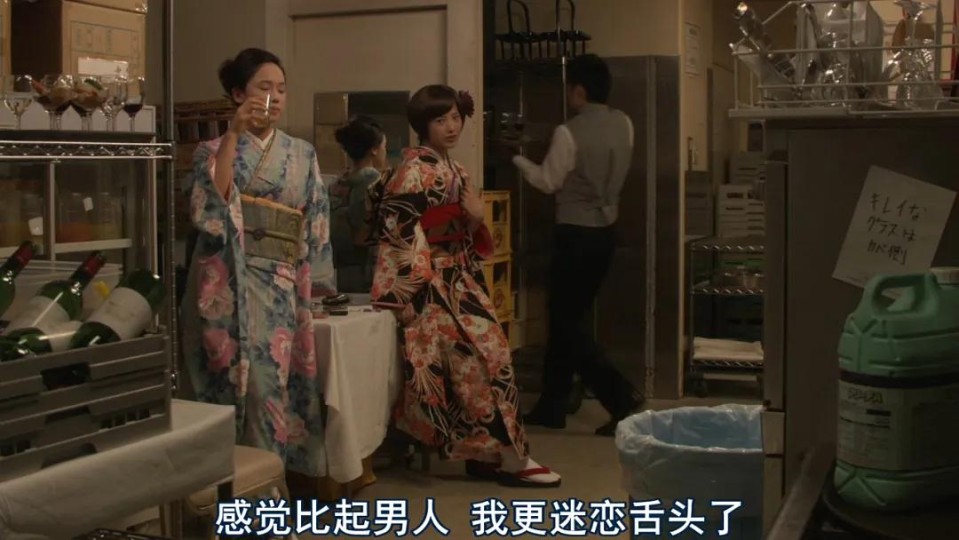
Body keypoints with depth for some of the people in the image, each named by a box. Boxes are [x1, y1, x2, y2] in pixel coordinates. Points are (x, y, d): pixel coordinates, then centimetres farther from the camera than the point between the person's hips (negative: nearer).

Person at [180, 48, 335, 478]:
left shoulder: (302, 155, 14)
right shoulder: (213, 150, 7)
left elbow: (316, 226, 14)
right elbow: (208, 208, -13)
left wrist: (313, 284, 7)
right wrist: (233, 135, -15)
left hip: (276, 284, 2)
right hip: (225, 283, -2)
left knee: (266, 387, -5)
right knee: (229, 385, -4)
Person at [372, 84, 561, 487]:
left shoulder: (453, 170, 16)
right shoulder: (414, 169, -10)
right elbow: (397, 225, -17)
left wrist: (476, 218, -1)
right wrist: (420, 282, -20)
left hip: (459, 277, 9)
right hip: (432, 281, -9)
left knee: (491, 348, 3)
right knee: (479, 354, -11)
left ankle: (488, 452, 9)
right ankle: (507, 455, -5)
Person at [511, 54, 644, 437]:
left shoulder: (569, 132, -18)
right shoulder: (623, 124, 3)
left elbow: (548, 182, -7)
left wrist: (517, 158, 6)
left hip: (576, 233, -7)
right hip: (606, 231, 7)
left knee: (565, 322, 1)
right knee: (568, 317, 15)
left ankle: (621, 395, -9)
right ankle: (551, 406, 21)